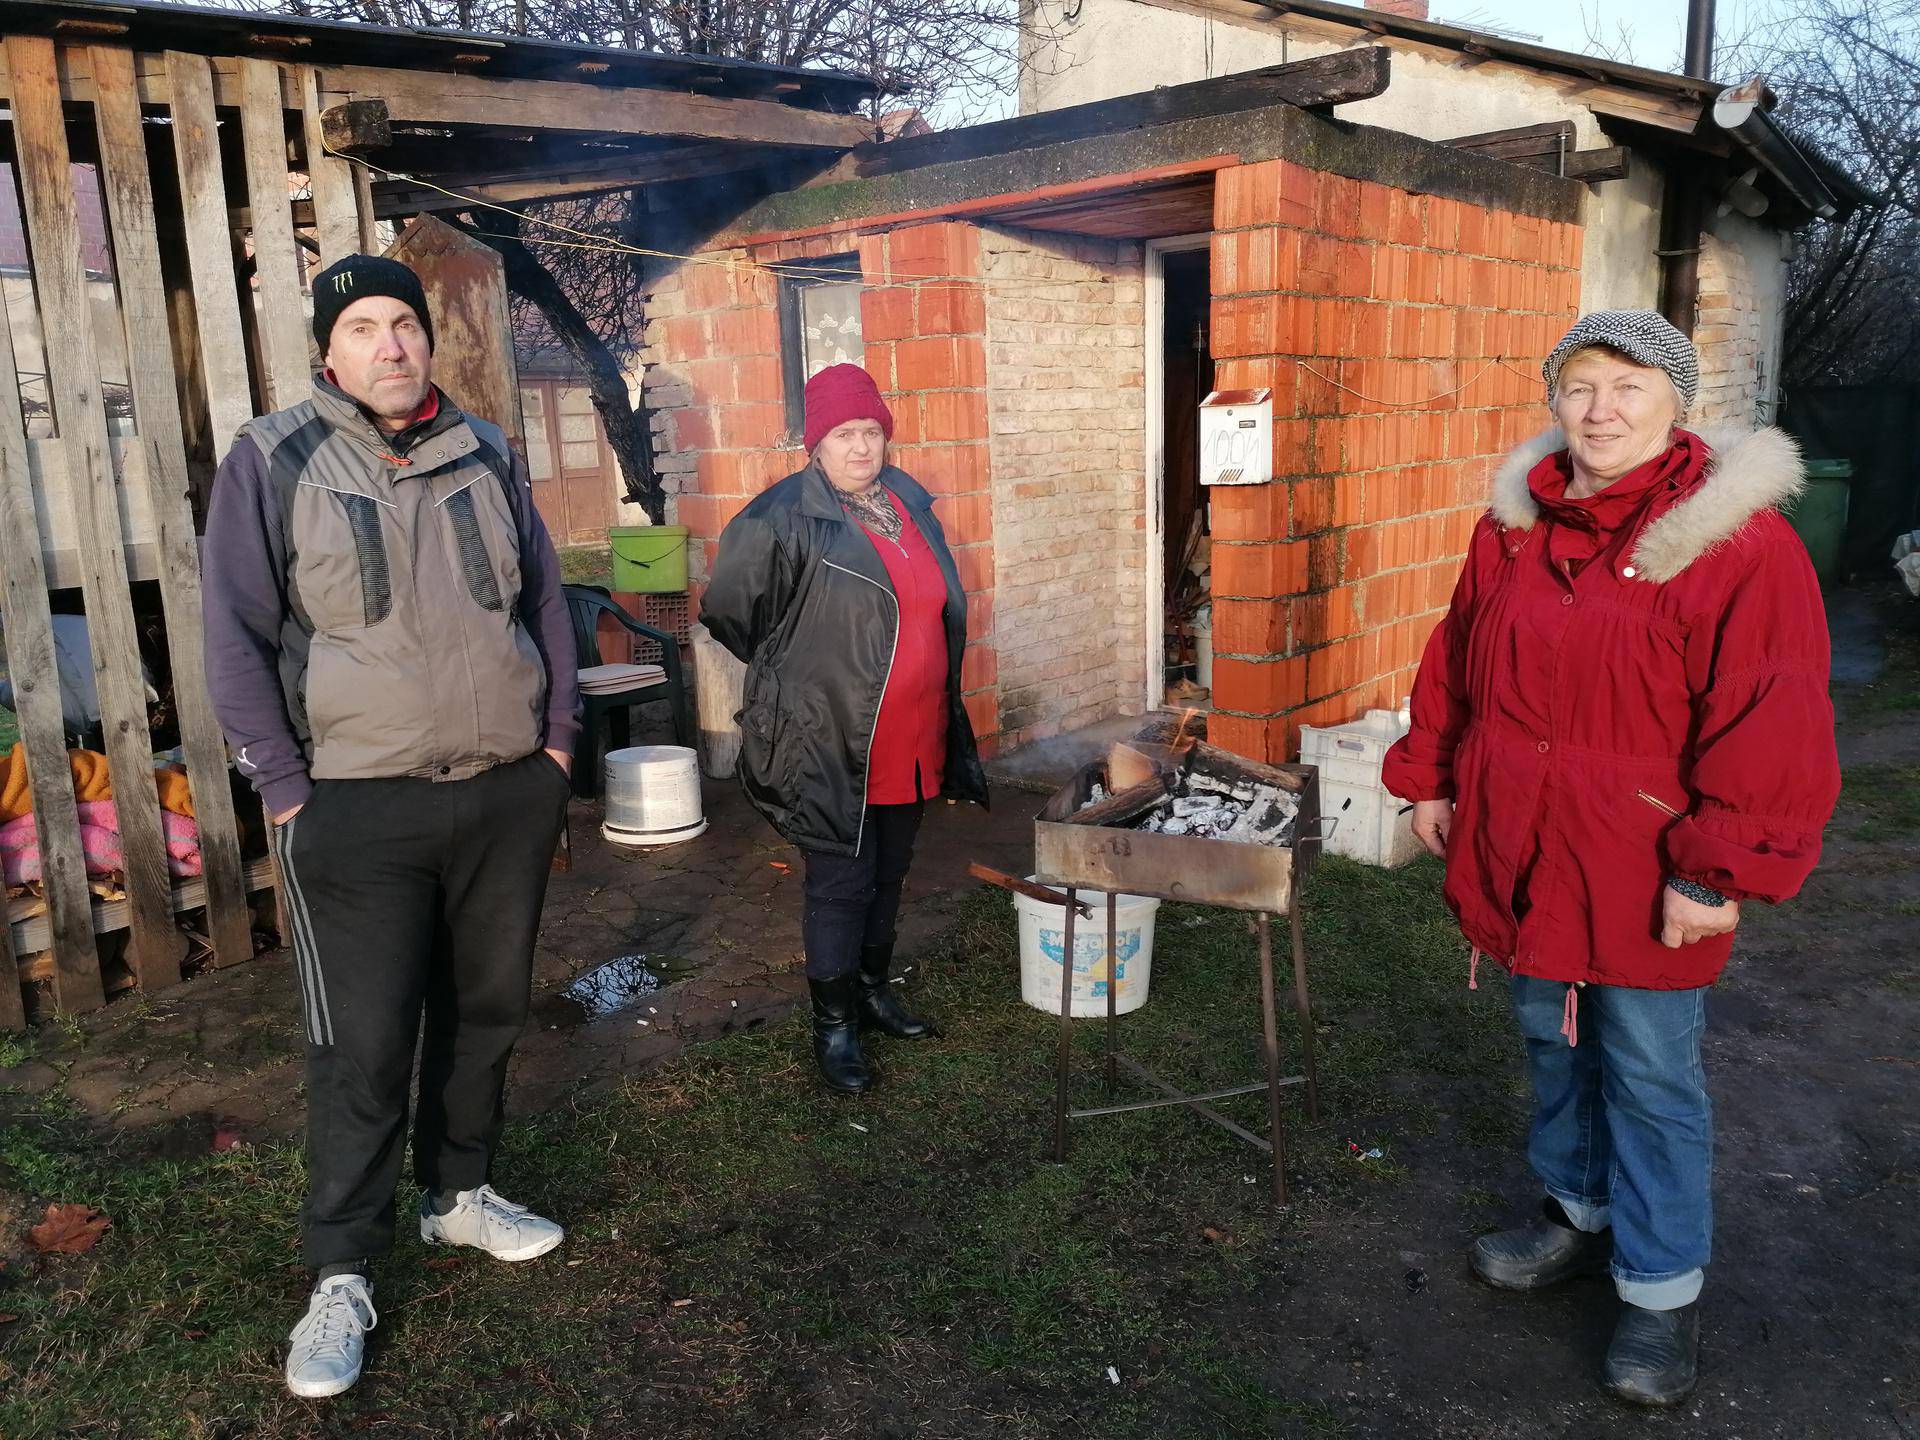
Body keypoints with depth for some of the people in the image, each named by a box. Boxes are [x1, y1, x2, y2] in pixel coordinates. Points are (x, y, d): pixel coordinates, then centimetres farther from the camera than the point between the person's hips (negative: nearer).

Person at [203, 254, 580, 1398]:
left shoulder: (487, 455, 7)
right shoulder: (273, 460, -4)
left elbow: (545, 602, 12)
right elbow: (239, 638, -5)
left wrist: (556, 748, 6)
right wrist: (290, 795, -9)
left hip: (511, 793, 4)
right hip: (361, 809, -4)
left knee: (486, 1012, 16)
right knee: (363, 1046, 1)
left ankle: (461, 1193, 36)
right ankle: (344, 1275, 17)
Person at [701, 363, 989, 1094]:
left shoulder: (910, 504, 8)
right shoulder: (785, 519, -14)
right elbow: (727, 609, -8)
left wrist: (944, 722, 18)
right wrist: (792, 671, 2)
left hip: (910, 743, 7)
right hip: (829, 745, -7)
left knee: (889, 872, 18)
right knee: (841, 883, 1)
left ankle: (872, 989, 37)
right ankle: (833, 1024, 16)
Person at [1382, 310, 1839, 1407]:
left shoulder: (1737, 540, -15)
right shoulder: (1515, 525, 3)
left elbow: (1772, 726, -17)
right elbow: (1457, 665, 13)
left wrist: (1723, 871, -18)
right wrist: (1430, 778, 13)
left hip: (1646, 880, -5)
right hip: (1520, 854, 6)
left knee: (1650, 1079, 7)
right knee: (1555, 1045, 21)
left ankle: (1664, 1288, 25)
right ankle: (1580, 1214, 42)